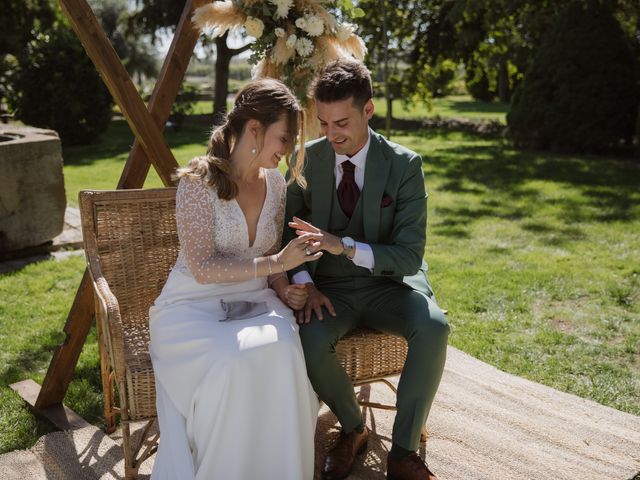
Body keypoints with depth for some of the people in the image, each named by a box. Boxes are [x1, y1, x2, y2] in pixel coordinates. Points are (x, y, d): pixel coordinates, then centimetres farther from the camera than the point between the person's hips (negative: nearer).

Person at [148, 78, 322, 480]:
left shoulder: (278, 183, 7)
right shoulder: (199, 180, -12)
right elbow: (202, 268, -16)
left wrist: (284, 290, -4)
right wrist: (275, 263, -20)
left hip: (255, 301, 4)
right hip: (196, 304, -4)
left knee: (283, 351, -31)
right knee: (232, 361, -36)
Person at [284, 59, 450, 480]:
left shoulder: (404, 165, -11)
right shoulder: (308, 158, -3)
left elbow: (409, 255, -15)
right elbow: (287, 228, 5)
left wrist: (344, 246, -30)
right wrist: (304, 283, -14)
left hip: (389, 283, -1)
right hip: (331, 287, 2)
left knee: (434, 328, -31)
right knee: (310, 341, -30)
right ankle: (353, 428, 3)